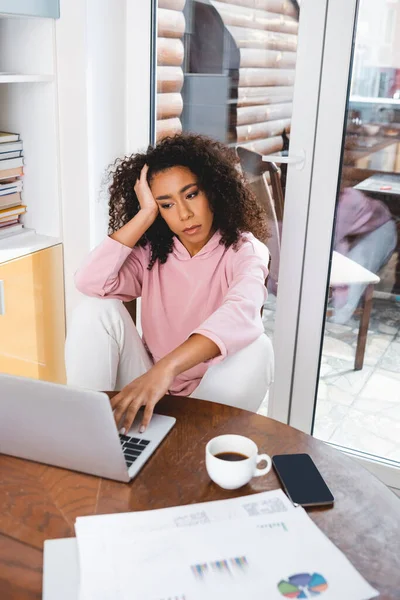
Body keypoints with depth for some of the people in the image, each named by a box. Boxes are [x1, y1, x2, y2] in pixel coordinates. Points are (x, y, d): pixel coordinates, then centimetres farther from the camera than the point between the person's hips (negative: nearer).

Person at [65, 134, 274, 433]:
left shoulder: (244, 249, -10)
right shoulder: (150, 251, 0)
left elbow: (240, 314, -34)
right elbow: (90, 282, -20)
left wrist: (166, 368, -50)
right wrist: (145, 215, -16)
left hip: (213, 395, -2)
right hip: (149, 388, 3)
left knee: (255, 348, -32)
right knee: (97, 311, -16)